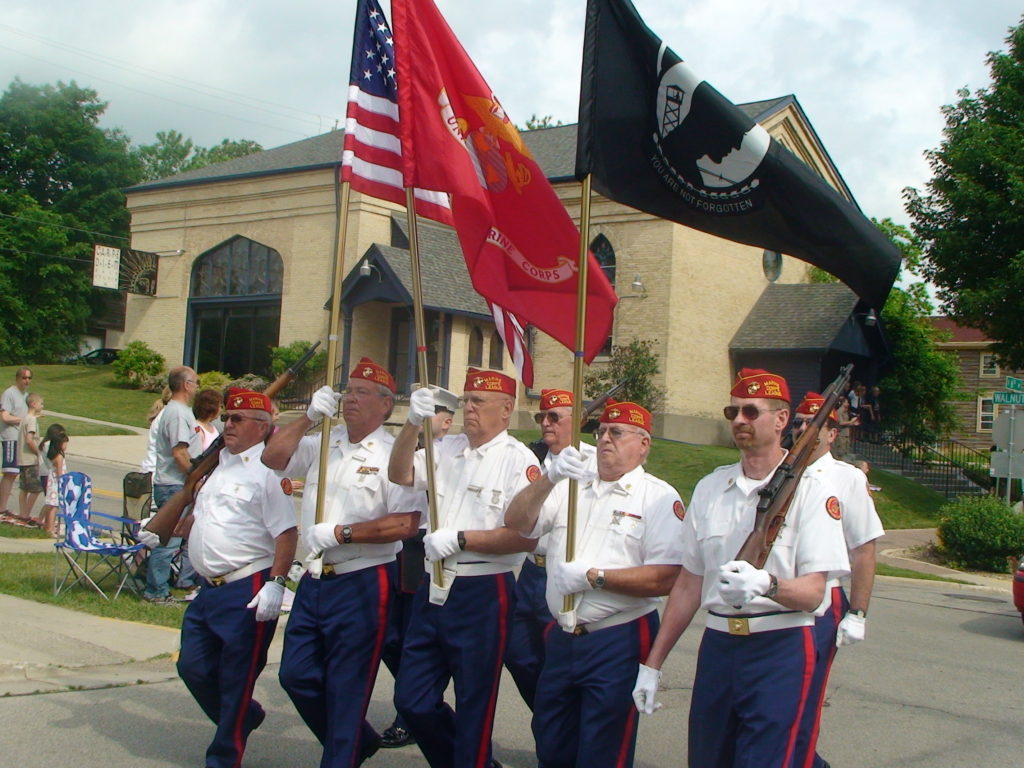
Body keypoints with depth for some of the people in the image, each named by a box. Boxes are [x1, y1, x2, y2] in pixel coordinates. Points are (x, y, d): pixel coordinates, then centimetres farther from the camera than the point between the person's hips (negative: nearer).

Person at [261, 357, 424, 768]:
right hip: (314, 581, 7)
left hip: (362, 584, -7)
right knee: (296, 675, 13)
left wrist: (340, 533, -19)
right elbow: (273, 457, 2)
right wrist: (309, 416, -6)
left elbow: (407, 522, -19)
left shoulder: (393, 454, -10)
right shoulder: (322, 444, 11)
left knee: (347, 688, 1)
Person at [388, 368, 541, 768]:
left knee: (474, 709, 7)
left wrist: (460, 539, -17)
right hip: (434, 589, 7)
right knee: (413, 700, 13)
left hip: (483, 595, -7)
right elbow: (401, 475, 2)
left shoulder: (518, 460, -11)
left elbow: (526, 536, -19)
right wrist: (413, 424, -11)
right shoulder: (448, 449, 11)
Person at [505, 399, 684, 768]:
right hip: (562, 638, 6)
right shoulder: (571, 486, 13)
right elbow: (516, 522, -1)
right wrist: (550, 478, -17)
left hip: (619, 643, -5)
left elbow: (667, 578, -17)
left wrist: (594, 577, -18)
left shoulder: (659, 498, -6)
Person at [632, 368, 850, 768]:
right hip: (716, 646, 5)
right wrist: (652, 662, 13)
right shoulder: (710, 488, 11)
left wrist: (766, 585, -33)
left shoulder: (811, 491, -5)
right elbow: (688, 584, 15)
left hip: (780, 650, -5)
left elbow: (812, 593, -12)